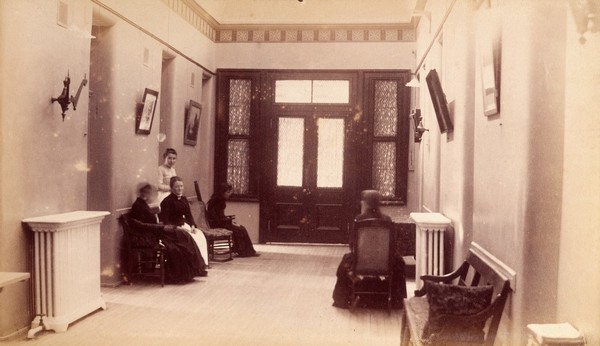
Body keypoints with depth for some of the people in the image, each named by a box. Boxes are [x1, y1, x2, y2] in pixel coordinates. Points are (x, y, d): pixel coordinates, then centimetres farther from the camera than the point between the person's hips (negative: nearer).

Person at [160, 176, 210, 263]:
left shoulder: (184, 200, 16)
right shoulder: (167, 201, -7)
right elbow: (165, 221, -12)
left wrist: (193, 226, 1)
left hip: (185, 226, 7)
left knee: (200, 235, -17)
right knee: (191, 238, -29)